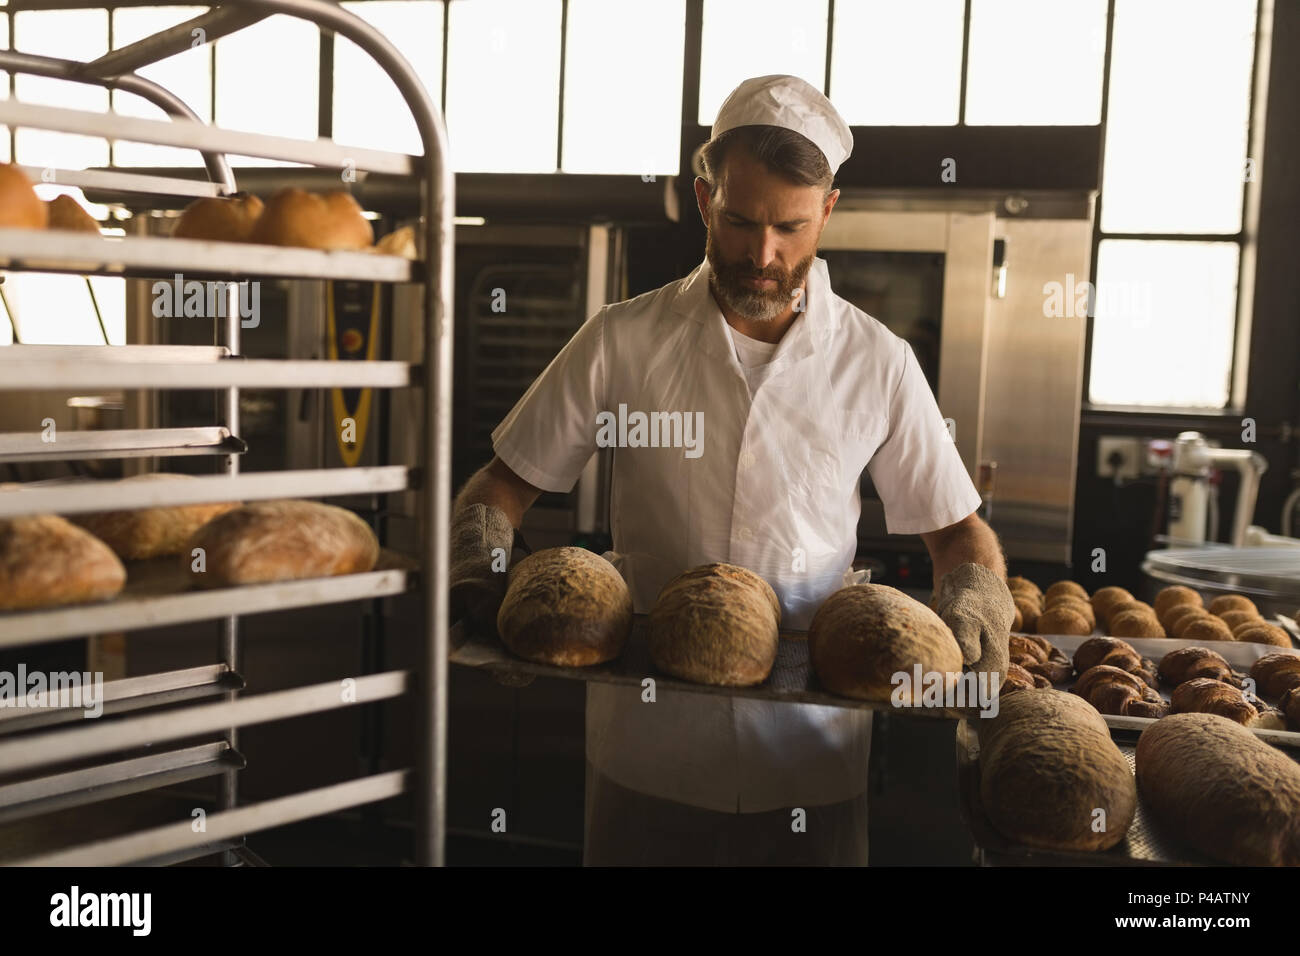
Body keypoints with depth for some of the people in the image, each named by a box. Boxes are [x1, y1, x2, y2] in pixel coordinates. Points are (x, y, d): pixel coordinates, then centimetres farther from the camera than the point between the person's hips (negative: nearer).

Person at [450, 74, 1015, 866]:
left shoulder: (877, 363, -1)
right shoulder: (622, 342, -3)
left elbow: (958, 531, 7)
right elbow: (505, 485, 3)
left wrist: (974, 602, -14)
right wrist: (478, 576, -17)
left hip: (814, 762, 1)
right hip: (648, 749, 0)